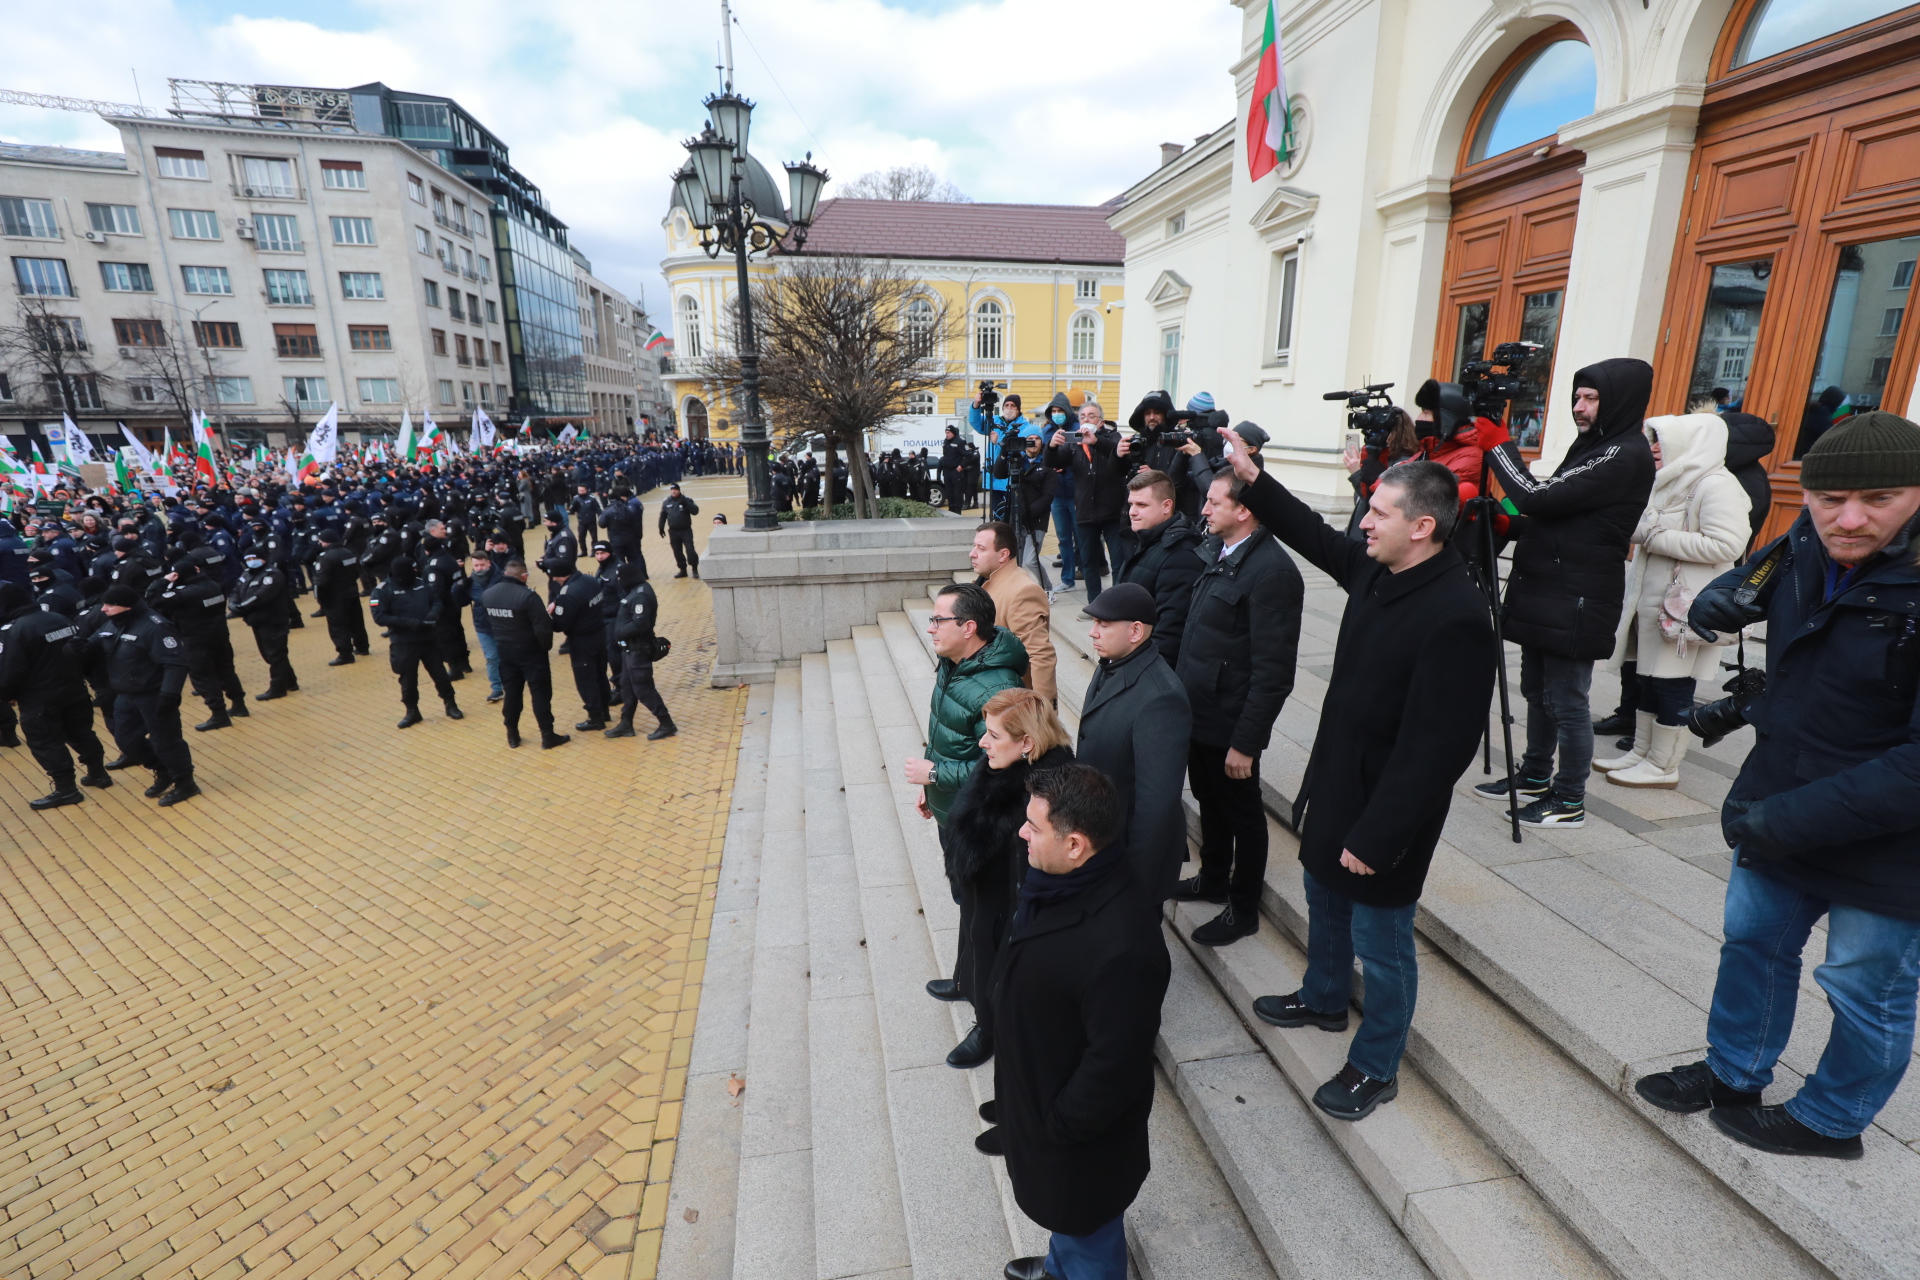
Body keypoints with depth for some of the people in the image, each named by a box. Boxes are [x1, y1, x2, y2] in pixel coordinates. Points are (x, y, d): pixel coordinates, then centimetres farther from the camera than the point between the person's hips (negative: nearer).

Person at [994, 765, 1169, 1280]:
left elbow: (1114, 1063, -30)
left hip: (1078, 1133, -8)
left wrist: (1061, 1125, -17)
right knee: (1062, 1211, 35)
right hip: (1037, 1093, 8)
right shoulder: (1056, 883, -13)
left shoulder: (1121, 946, -41)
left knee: (1086, 1233, 23)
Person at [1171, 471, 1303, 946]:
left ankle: (1243, 909, 32)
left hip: (1229, 722, -8)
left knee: (1240, 812, 12)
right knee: (1208, 799, 24)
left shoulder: (1272, 572, -23)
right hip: (1197, 710, 8)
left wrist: (1245, 741, -21)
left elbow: (1273, 671, -23)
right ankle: (1213, 879, 46)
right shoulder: (1215, 550, 4)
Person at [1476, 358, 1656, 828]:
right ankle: (1535, 778, 32)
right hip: (1546, 593, 9)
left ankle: (1570, 801, 12)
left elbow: (1538, 497, -22)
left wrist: (1498, 445, -13)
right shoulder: (1593, 445, 15)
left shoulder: (1625, 457, -15)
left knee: (1567, 703, 0)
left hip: (1576, 602, -9)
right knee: (1537, 692, 18)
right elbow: (1549, 501, 15)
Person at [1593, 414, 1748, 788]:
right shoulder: (1671, 482, 15)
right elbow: (1642, 529, 24)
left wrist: (1658, 537, -18)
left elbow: (1726, 545, -23)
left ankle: (1664, 767, 10)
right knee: (1645, 679, 14)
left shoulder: (1717, 486, -13)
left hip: (1685, 605, -9)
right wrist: (1642, 529, 2)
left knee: (1671, 684, -1)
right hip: (1652, 599, 9)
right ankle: (1641, 753, 24)